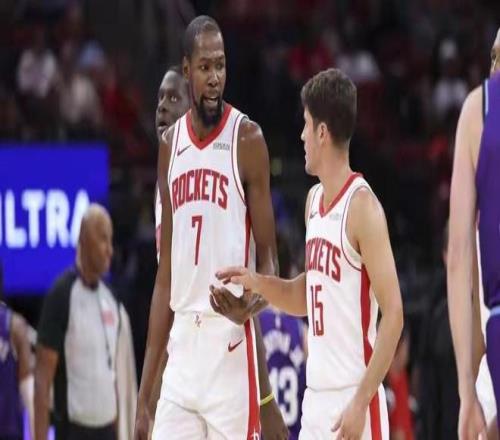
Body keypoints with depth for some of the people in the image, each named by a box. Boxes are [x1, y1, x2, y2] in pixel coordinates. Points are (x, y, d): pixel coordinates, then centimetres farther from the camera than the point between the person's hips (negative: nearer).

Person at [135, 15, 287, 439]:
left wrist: (252, 301, -25)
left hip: (231, 341, -5)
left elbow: (267, 256, -2)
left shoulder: (246, 139, -4)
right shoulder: (170, 145, 13)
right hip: (182, 344, 5)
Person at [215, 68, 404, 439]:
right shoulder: (314, 201, 13)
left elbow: (393, 315, -16)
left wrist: (361, 402, -20)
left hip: (353, 399, -8)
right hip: (315, 398, 9)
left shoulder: (362, 207, -13)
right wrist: (256, 283, 9)